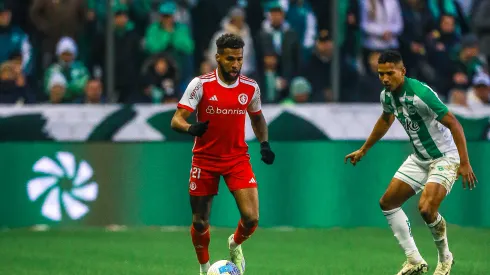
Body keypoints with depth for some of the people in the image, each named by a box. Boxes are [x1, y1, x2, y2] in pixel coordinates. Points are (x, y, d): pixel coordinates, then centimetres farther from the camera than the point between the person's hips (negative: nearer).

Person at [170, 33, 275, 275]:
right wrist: (190, 128, -38)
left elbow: (257, 118, 18)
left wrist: (264, 144, 2)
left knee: (251, 219, -14)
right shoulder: (201, 85, -12)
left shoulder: (251, 87, -1)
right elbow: (176, 120, -16)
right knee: (200, 222, 4)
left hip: (237, 158, 2)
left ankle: (235, 245, 21)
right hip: (205, 160, -2)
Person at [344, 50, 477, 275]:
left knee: (426, 208, -26)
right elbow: (386, 119, 23)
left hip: (445, 158, -9)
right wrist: (363, 150, 31)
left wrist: (464, 163, -31)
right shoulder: (387, 95, -1)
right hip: (419, 158, 9)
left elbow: (454, 124, -27)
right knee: (388, 203, 7)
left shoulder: (420, 94, -28)